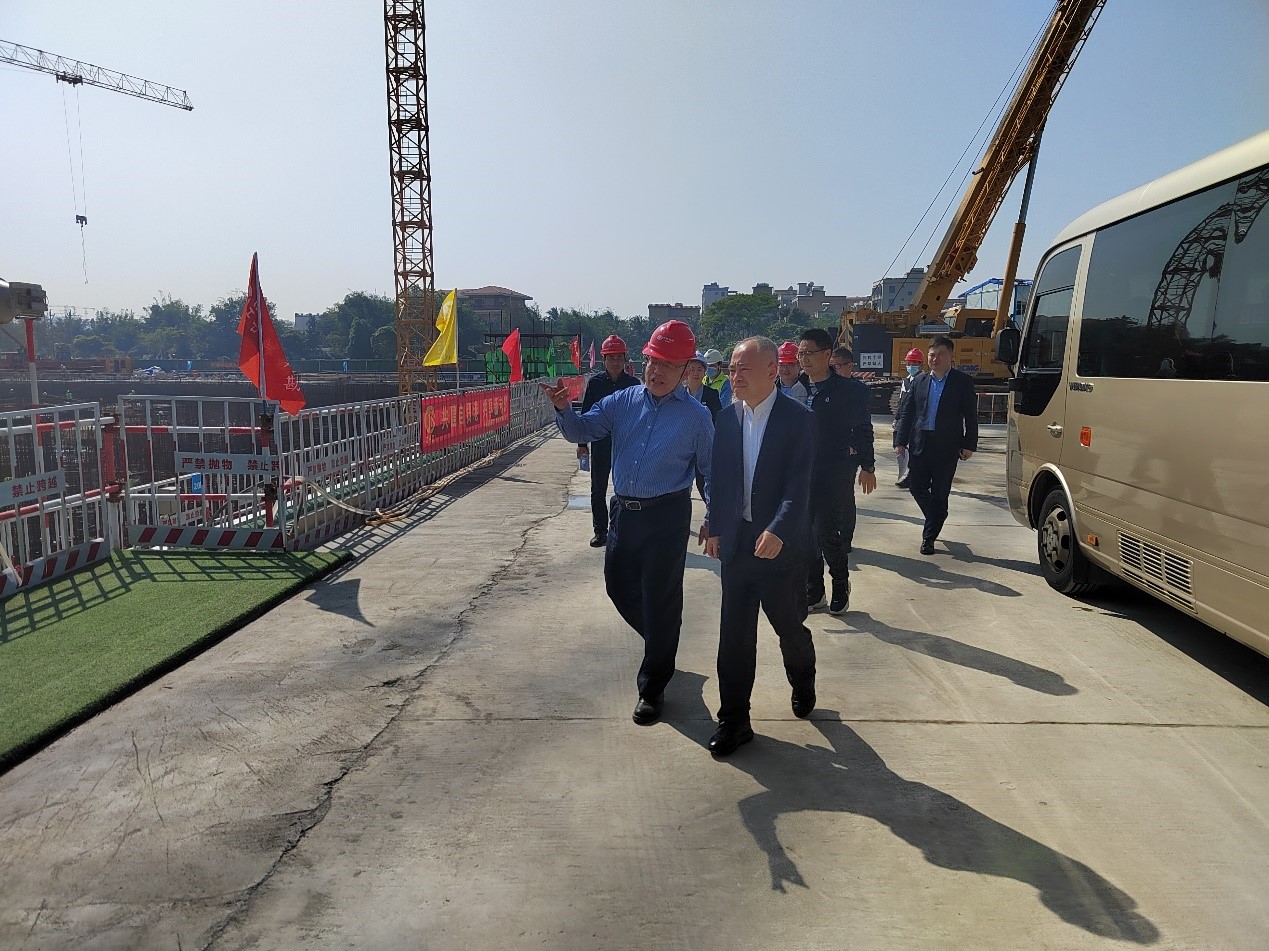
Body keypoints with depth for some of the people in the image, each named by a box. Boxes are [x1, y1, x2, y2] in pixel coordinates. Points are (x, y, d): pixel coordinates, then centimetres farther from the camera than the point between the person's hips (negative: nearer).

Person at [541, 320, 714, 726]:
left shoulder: (696, 415, -4)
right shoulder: (622, 402, 5)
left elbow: (709, 469, 1)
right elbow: (581, 431, 1)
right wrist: (564, 408, -19)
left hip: (667, 515, -5)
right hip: (624, 511, 5)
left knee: (660, 598, 3)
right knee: (619, 587, 16)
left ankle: (652, 687, 20)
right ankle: (660, 645, 45)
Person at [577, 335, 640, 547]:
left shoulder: (633, 384, -1)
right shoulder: (594, 382, -1)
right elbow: (585, 414, 2)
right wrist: (582, 443, 0)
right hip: (600, 444, 1)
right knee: (598, 490, 7)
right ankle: (601, 531, 19)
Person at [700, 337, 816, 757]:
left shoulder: (798, 419, -10)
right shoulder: (727, 417, 4)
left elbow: (798, 485, -17)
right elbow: (719, 478, 10)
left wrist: (777, 531, -29)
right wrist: (715, 528, 7)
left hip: (781, 544, -3)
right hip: (737, 543, 4)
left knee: (790, 626, 14)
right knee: (735, 633, 5)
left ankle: (803, 684, 45)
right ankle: (733, 721, 16)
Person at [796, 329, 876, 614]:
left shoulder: (849, 390, -6)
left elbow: (863, 429, 0)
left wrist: (867, 467, 3)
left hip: (834, 475, -4)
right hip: (800, 471, 5)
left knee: (827, 533, -6)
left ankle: (841, 585, 19)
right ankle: (813, 591, 23)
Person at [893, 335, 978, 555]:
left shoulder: (962, 382, 0)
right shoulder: (920, 381, 9)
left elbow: (971, 416, 0)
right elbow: (906, 412, 10)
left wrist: (969, 444, -5)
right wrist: (900, 441, 3)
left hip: (947, 447, -3)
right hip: (920, 444, 3)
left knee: (940, 493, 3)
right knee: (917, 487, 4)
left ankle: (929, 537, 14)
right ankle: (935, 522, 31)